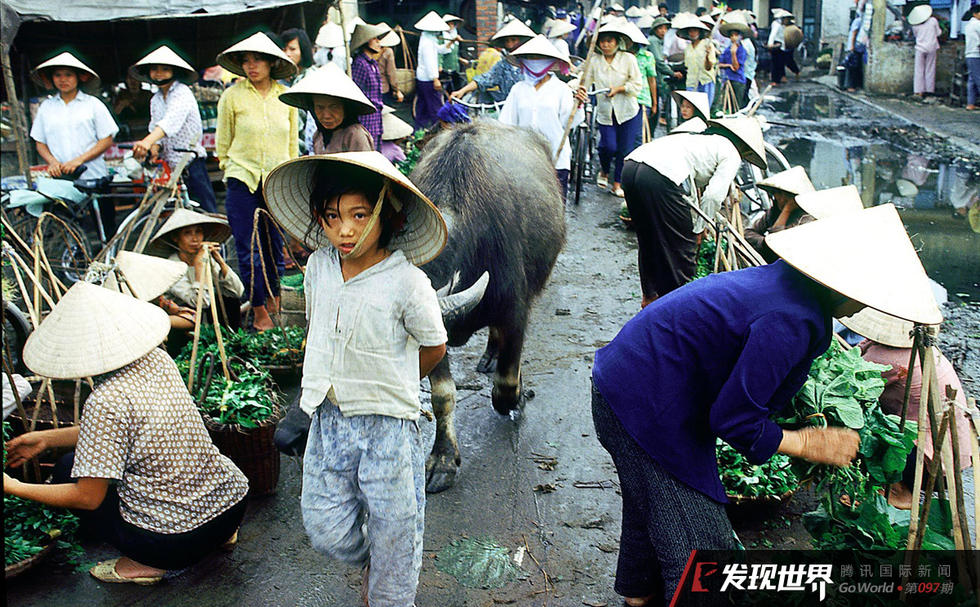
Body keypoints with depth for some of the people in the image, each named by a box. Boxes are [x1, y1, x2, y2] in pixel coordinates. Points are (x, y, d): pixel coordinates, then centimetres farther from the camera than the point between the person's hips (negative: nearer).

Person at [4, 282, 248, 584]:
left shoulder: (106, 401, -20)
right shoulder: (158, 360, 1)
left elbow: (88, 498, -12)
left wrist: (13, 487, -1)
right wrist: (46, 439, 21)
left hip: (174, 543, -7)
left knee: (68, 470, 10)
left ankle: (145, 562, 5)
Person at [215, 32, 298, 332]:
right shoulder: (232, 96, -2)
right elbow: (222, 142, 7)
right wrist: (232, 169, 10)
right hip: (243, 181, -2)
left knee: (275, 244, 10)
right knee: (249, 249, -1)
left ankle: (273, 296, 31)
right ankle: (259, 311, 11)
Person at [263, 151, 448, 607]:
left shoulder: (407, 283, -18)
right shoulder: (318, 266, -2)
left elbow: (433, 348, -4)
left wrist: (391, 387, 6)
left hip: (388, 425, -4)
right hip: (327, 419, 5)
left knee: (393, 527, 11)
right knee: (327, 531, 12)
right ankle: (369, 562, 44)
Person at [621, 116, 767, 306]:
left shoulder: (701, 137, 35)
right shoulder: (731, 154, 12)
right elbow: (713, 195, 1)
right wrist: (698, 230, 12)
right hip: (659, 178, -8)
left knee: (648, 239, 24)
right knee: (682, 243, 9)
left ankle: (650, 296, 37)